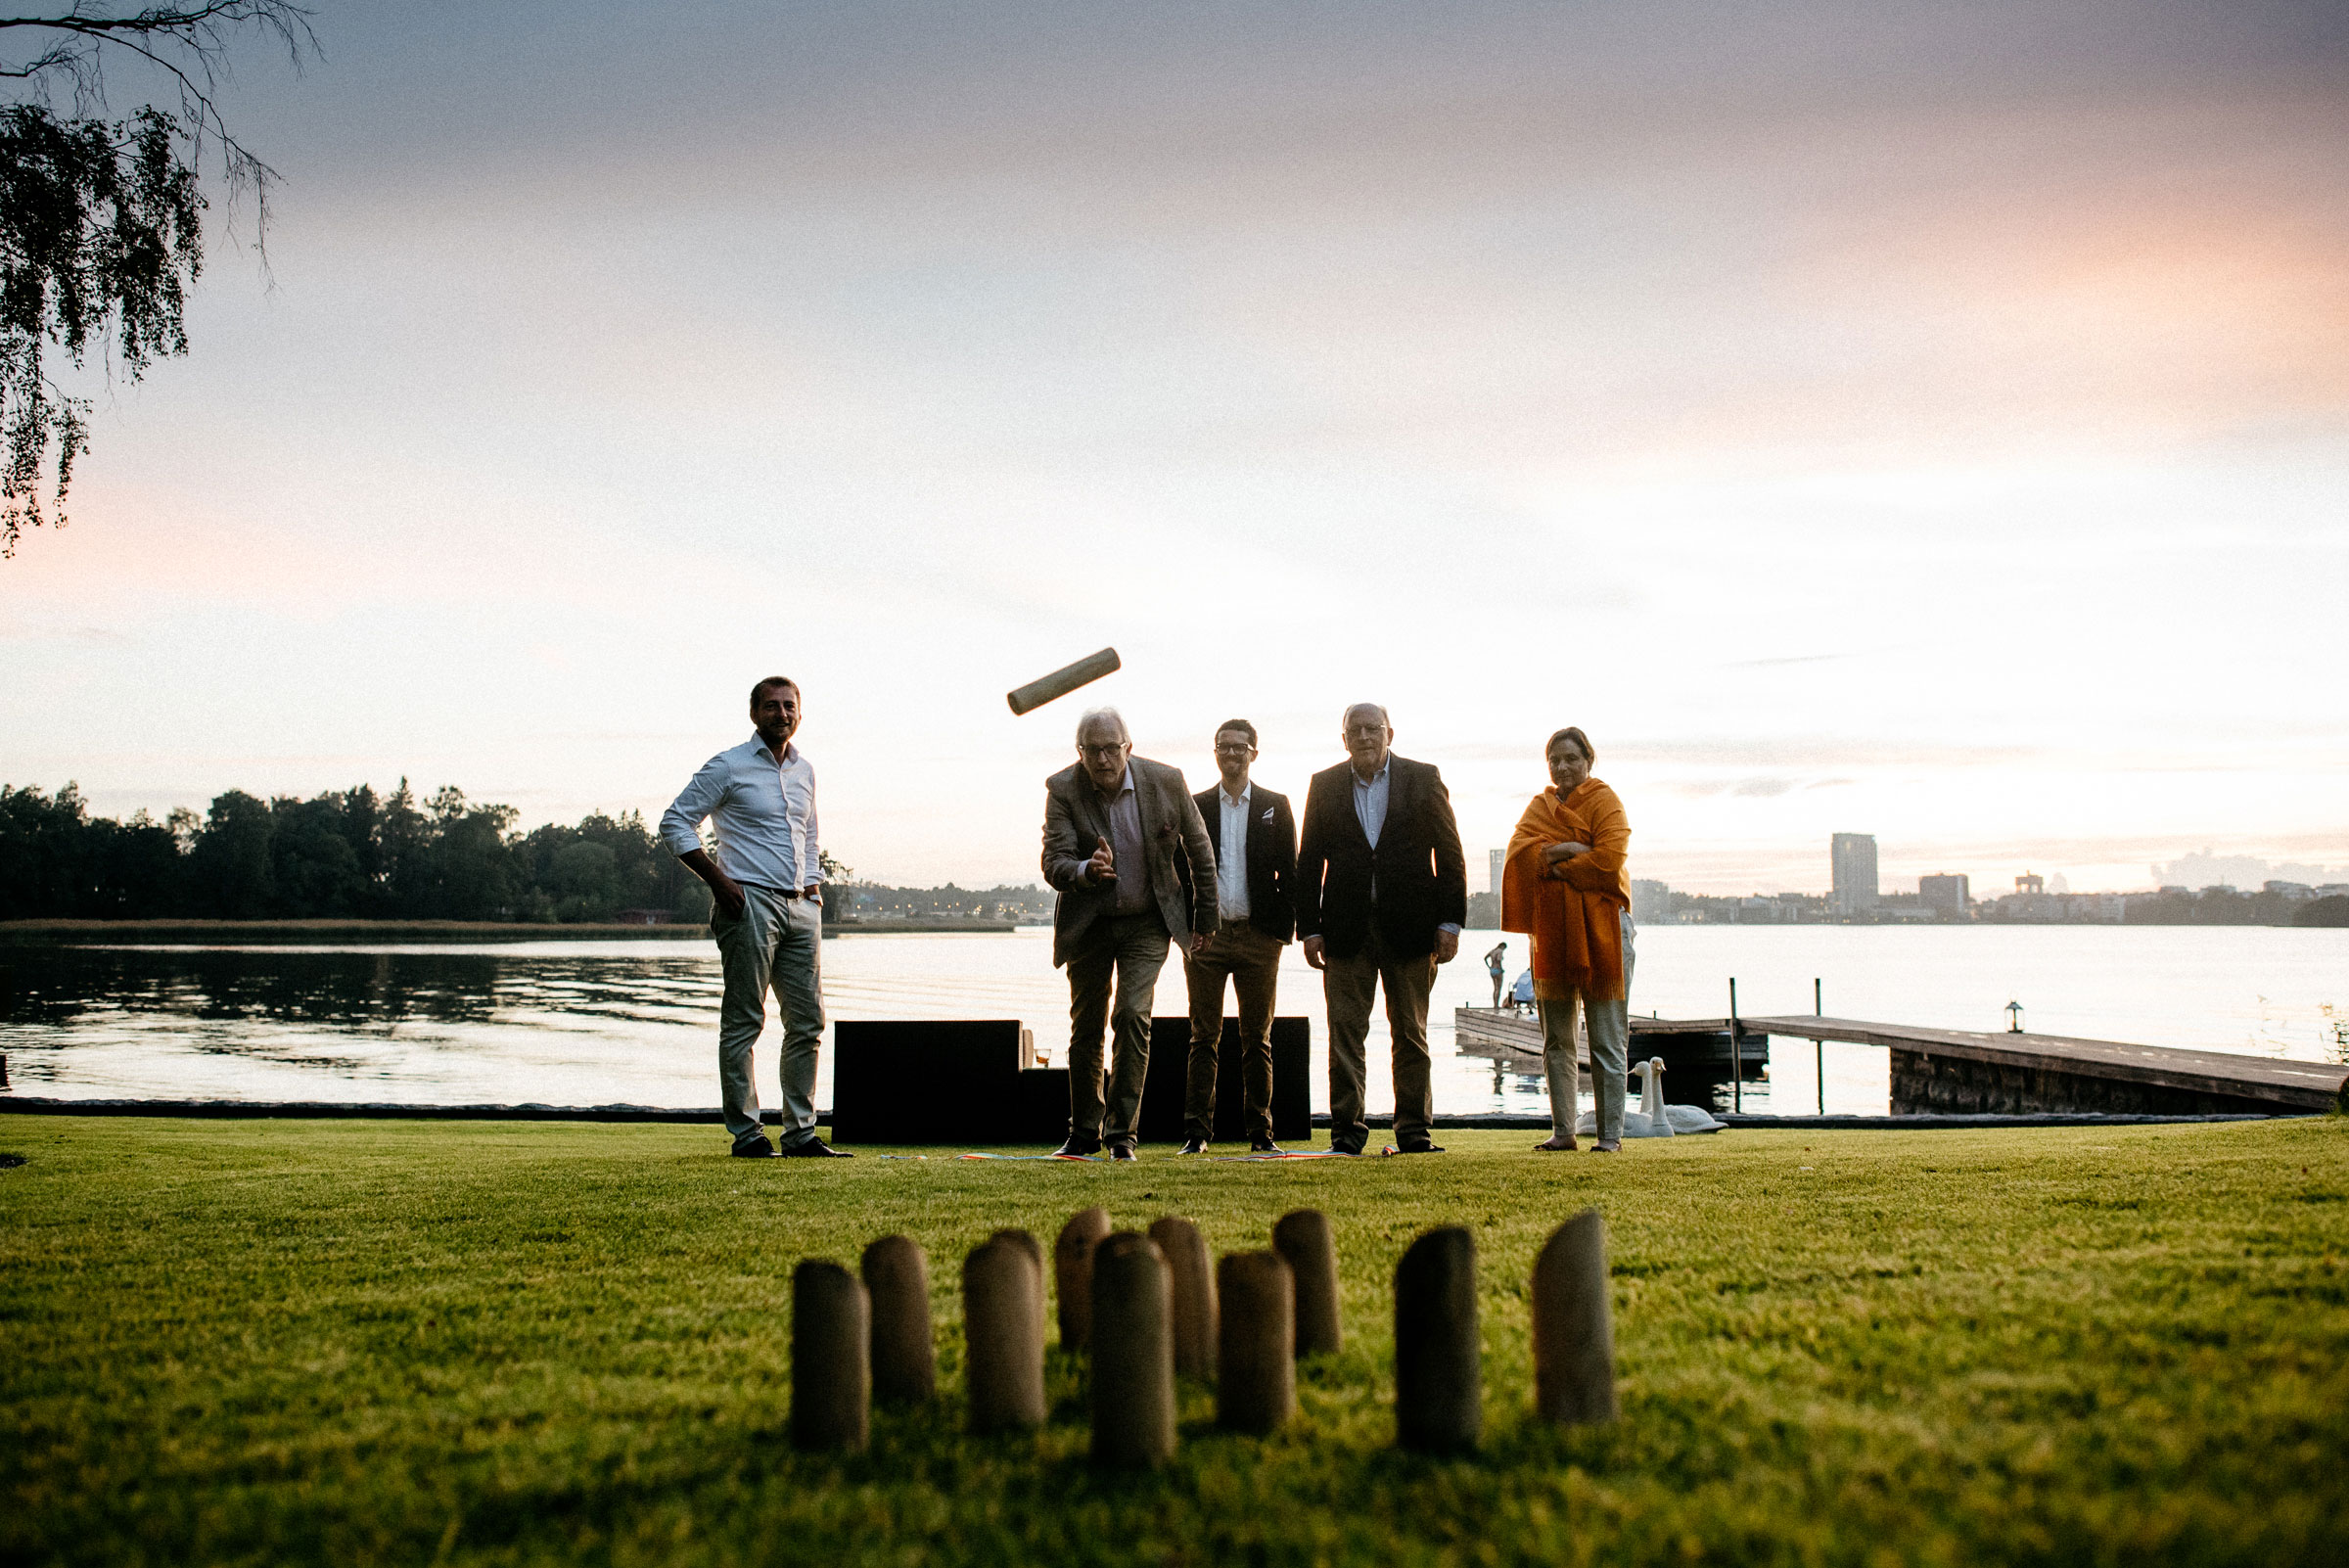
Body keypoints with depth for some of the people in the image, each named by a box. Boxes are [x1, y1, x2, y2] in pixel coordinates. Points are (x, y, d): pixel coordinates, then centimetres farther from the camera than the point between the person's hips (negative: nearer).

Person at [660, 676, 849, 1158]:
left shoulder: (804, 770, 17)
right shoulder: (728, 767, -2)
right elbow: (675, 822, -3)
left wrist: (814, 890, 15)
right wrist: (719, 881, -11)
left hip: (801, 906, 7)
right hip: (750, 902, -7)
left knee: (808, 1021, 5)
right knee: (744, 1021, -3)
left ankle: (801, 1132, 12)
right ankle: (745, 1132, 2)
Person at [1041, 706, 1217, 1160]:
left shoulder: (1166, 781, -13)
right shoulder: (1062, 790, -15)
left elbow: (1198, 850, 1)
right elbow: (1053, 865, -21)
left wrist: (1205, 918, 7)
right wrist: (1087, 870, -44)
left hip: (1147, 922, -1)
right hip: (1088, 923, 1)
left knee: (1133, 1015, -15)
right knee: (1086, 1028, 8)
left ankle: (1122, 1131, -6)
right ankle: (1084, 1130, 25)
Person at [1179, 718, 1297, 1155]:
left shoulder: (1275, 807, 8)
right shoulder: (1195, 806, 9)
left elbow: (1289, 872, 6)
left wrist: (1284, 929, -3)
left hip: (1258, 936, 0)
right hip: (1206, 935, 0)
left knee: (1257, 1040, 5)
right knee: (1204, 1037, 1)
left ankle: (1260, 1132, 11)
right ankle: (1197, 1132, 4)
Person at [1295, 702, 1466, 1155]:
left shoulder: (1424, 778, 4)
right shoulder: (1324, 785, 8)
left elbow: (1450, 853, 3)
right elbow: (1309, 861, 8)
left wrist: (1450, 921, -4)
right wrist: (1309, 927, 1)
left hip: (1409, 927, -1)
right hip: (1346, 928, 1)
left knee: (1411, 1032, 5)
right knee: (1345, 1030, 0)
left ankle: (1413, 1129, 12)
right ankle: (1346, 1130, 5)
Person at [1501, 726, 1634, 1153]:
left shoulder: (1604, 801, 1)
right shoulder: (1540, 805, 16)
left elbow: (1608, 859, -13)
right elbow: (1519, 849, 0)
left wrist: (1552, 866, -6)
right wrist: (1564, 850, -15)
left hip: (1599, 927, -5)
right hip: (1552, 930, 6)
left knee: (1607, 1041, -3)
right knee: (1556, 1041, 8)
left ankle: (1611, 1133, 0)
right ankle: (1562, 1131, 14)